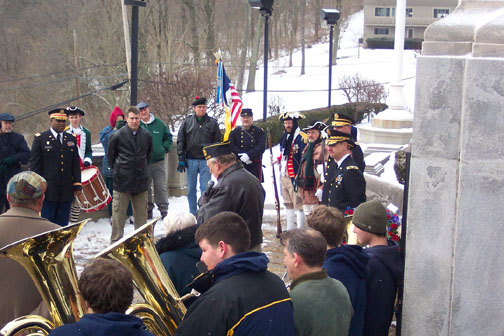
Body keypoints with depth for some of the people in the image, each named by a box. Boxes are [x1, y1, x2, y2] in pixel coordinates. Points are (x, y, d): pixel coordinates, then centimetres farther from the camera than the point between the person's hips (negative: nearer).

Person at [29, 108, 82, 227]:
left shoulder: (71, 139, 13)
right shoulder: (40, 139, 1)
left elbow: (76, 164, 13)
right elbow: (34, 165, -1)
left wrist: (77, 185, 6)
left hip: (66, 193, 4)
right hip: (48, 192, -4)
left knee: (63, 225, 8)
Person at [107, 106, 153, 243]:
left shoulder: (146, 135, 3)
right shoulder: (117, 136, -6)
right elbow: (110, 156, 5)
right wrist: (116, 170, 4)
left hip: (141, 181, 3)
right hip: (122, 181, -3)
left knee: (141, 213, 10)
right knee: (118, 213, 0)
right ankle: (116, 241, 8)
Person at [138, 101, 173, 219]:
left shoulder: (159, 123, 6)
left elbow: (168, 137, 14)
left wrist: (165, 148, 2)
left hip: (158, 161, 0)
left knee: (161, 187, 0)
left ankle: (164, 209, 6)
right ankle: (148, 210, 17)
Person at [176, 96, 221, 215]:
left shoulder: (212, 123, 6)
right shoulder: (187, 122, 5)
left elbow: (217, 142, 8)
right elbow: (180, 141, 6)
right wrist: (181, 159, -1)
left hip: (206, 160, -1)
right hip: (191, 160, 1)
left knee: (205, 188, -2)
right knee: (191, 189, 7)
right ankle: (192, 213, 16)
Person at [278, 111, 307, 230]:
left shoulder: (301, 137, -13)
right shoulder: (285, 136, 14)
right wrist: (278, 160, 13)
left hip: (295, 177, -9)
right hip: (284, 175, 9)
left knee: (298, 204, -6)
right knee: (288, 203, 16)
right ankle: (289, 229, 27)